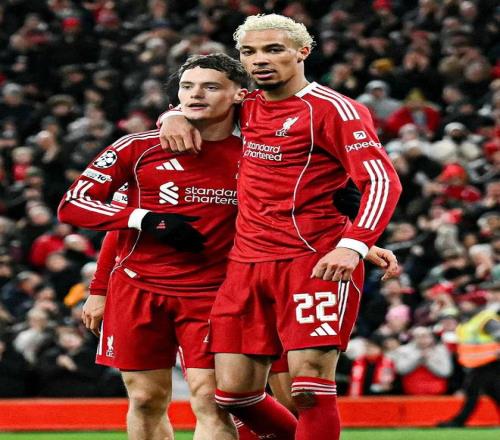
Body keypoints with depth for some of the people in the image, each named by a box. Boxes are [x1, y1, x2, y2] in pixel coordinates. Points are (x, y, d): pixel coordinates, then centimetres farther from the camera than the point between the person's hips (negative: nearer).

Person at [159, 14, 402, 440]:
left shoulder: (331, 109, -5)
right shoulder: (249, 107, 16)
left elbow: (383, 180, -13)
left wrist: (353, 246, -27)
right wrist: (175, 117, 11)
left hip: (315, 262, -7)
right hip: (247, 265, 7)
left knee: (310, 389, -15)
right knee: (235, 393, 2)